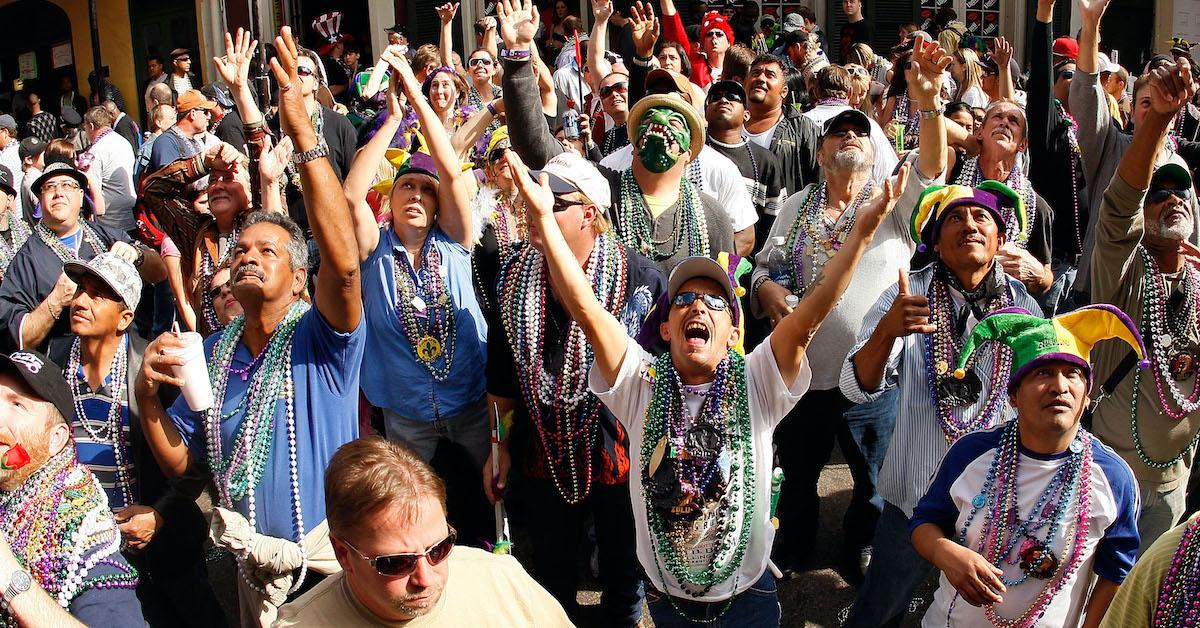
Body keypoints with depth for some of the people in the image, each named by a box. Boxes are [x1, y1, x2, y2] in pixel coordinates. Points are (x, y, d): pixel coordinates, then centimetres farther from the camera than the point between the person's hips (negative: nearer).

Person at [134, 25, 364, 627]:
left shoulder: (320, 339, -13)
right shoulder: (214, 351, 3)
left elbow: (343, 260, -34)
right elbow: (179, 460, 6)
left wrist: (304, 135, -42)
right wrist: (148, 398, -15)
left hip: (332, 559, -5)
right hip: (255, 565, 5)